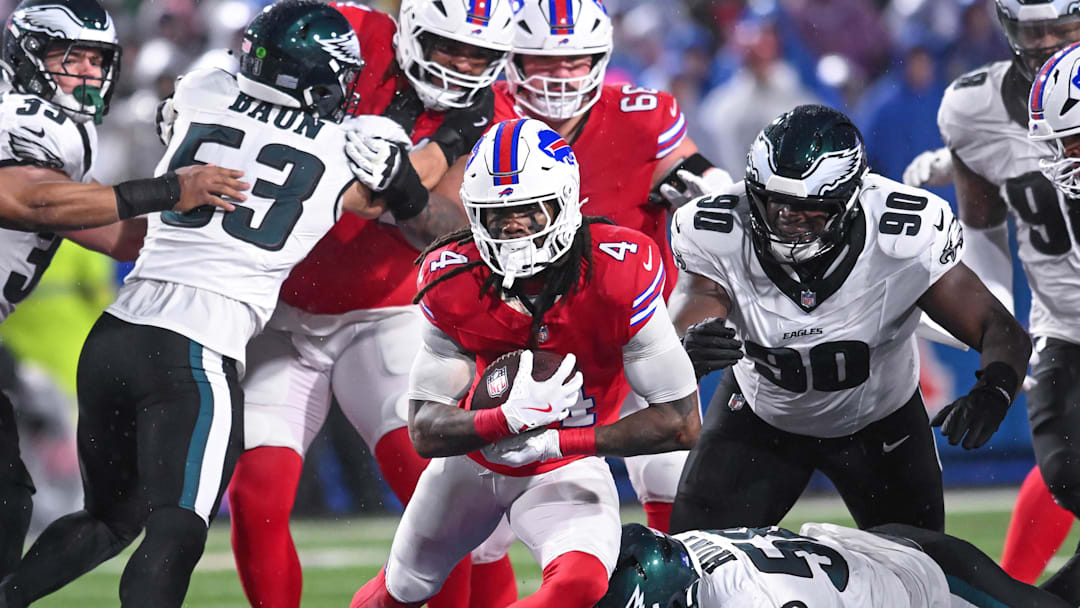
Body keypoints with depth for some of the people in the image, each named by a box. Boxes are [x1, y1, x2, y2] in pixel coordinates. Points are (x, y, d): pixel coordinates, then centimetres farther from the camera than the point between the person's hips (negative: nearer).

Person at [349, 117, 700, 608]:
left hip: (566, 469, -3)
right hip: (472, 457, 3)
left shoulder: (617, 278, -28)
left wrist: (555, 442, -29)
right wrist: (509, 419, -41)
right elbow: (425, 432, -20)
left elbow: (682, 421, -26)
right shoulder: (453, 284, -21)